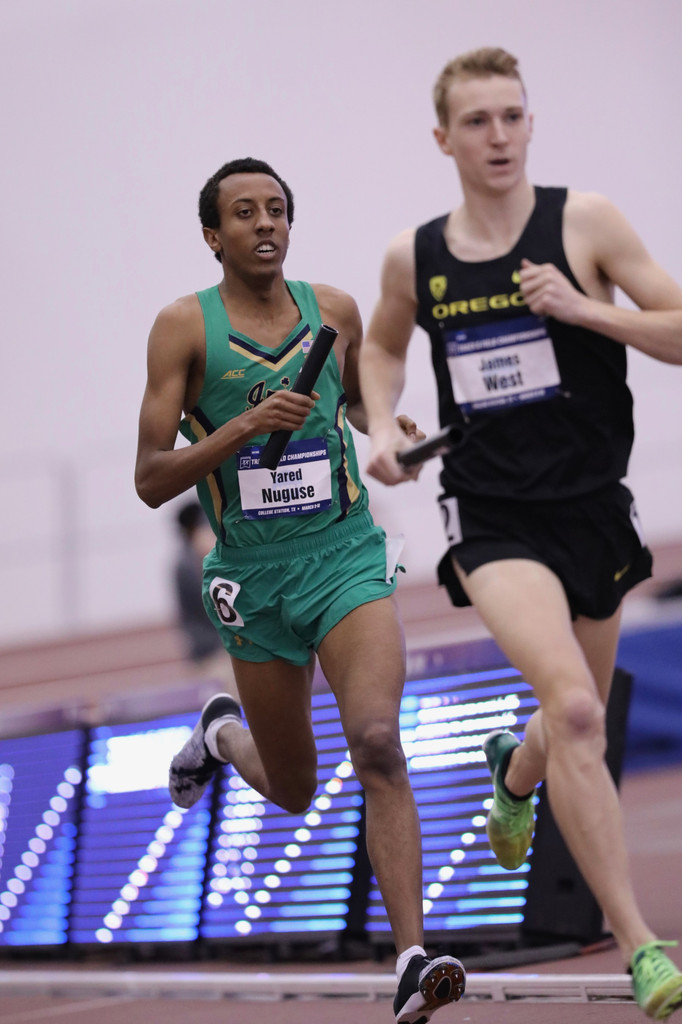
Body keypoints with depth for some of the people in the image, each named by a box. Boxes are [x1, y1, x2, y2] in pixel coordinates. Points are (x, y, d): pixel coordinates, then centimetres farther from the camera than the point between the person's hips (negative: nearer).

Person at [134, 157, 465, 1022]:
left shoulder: (335, 310, 4)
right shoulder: (184, 326, -6)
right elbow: (150, 481, -11)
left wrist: (384, 424, 3)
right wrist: (247, 425, -23)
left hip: (346, 558, 1)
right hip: (254, 578, -1)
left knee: (377, 742, -23)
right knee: (293, 792, 13)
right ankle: (221, 734, 49)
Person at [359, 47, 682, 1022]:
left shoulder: (585, 221, -5)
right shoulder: (414, 257, 1)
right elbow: (382, 345, 22)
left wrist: (583, 308, -19)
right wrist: (382, 428, 4)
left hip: (592, 504, 2)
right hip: (493, 519, -1)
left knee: (580, 721, 19)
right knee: (572, 708, -24)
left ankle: (514, 771, 58)